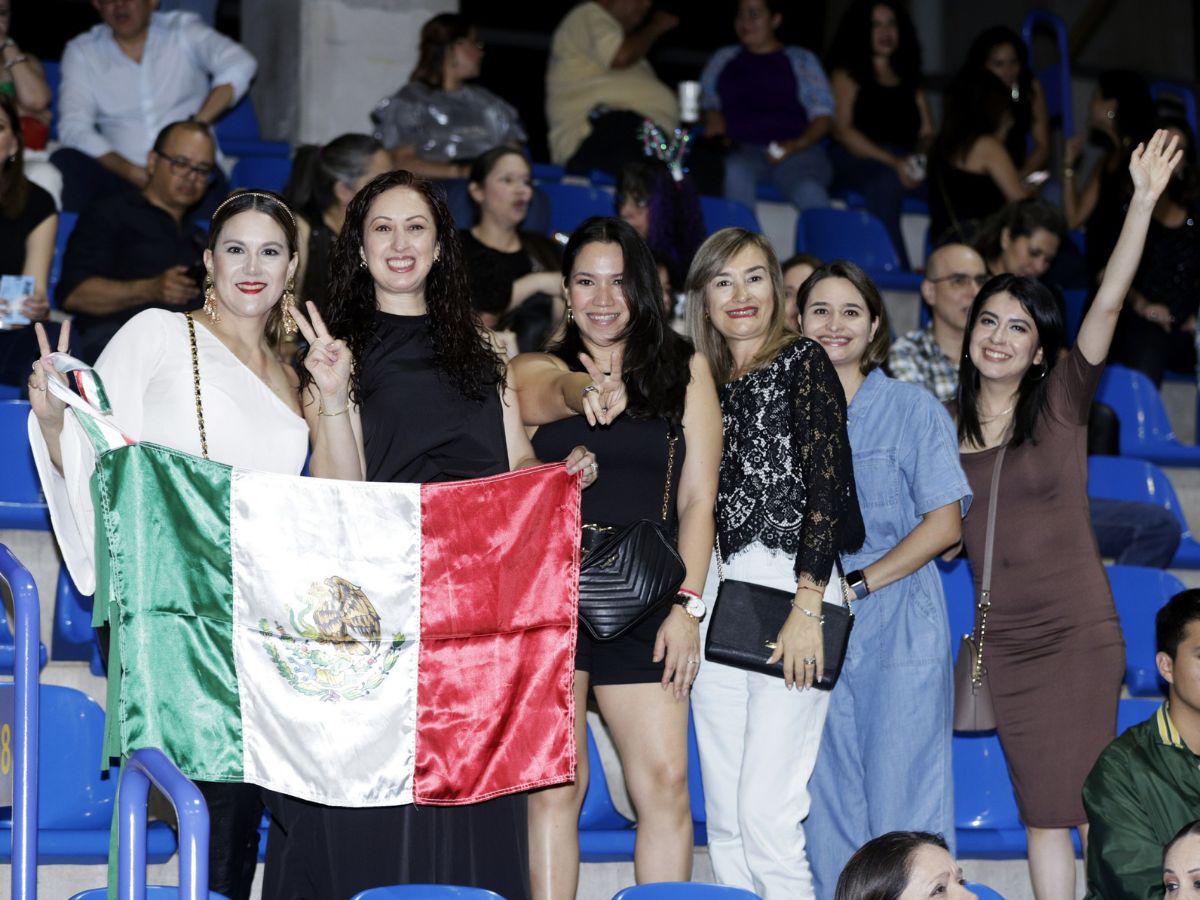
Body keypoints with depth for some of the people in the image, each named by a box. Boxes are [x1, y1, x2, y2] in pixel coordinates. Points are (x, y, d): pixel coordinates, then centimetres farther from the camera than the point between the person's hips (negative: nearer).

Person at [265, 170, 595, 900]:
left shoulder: (479, 346, 18)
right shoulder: (344, 347, 8)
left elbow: (518, 465, 18)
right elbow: (340, 492, -3)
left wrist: (563, 472, -2)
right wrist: (332, 396, -16)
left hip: (478, 593, 3)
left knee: (472, 806, 0)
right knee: (372, 816, -6)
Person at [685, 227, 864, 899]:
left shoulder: (802, 363, -1)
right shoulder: (706, 383, 17)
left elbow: (824, 484, -9)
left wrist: (806, 608, -16)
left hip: (790, 590, -6)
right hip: (718, 594, 6)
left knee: (766, 811, -13)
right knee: (725, 817, 5)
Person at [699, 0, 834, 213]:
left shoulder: (801, 60, 22)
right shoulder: (722, 59, 28)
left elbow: (823, 115, 13)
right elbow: (708, 103, 24)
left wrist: (798, 145, -6)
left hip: (798, 150, -1)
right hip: (741, 150, 1)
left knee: (810, 191, -36)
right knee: (735, 172, -38)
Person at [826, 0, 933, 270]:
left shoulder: (909, 79, 29)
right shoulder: (847, 73, 14)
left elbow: (927, 133, 22)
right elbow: (842, 130, 1)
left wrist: (921, 158, -4)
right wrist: (893, 162, -12)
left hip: (906, 163, 4)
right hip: (858, 162, -4)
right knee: (886, 183, -40)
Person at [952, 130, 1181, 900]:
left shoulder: (1062, 403, -3)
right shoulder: (947, 424, 6)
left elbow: (1109, 304, -13)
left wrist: (1144, 201, -22)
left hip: (1078, 633, -3)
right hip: (1005, 640, 3)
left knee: (1089, 806, -4)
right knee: (1041, 811, 5)